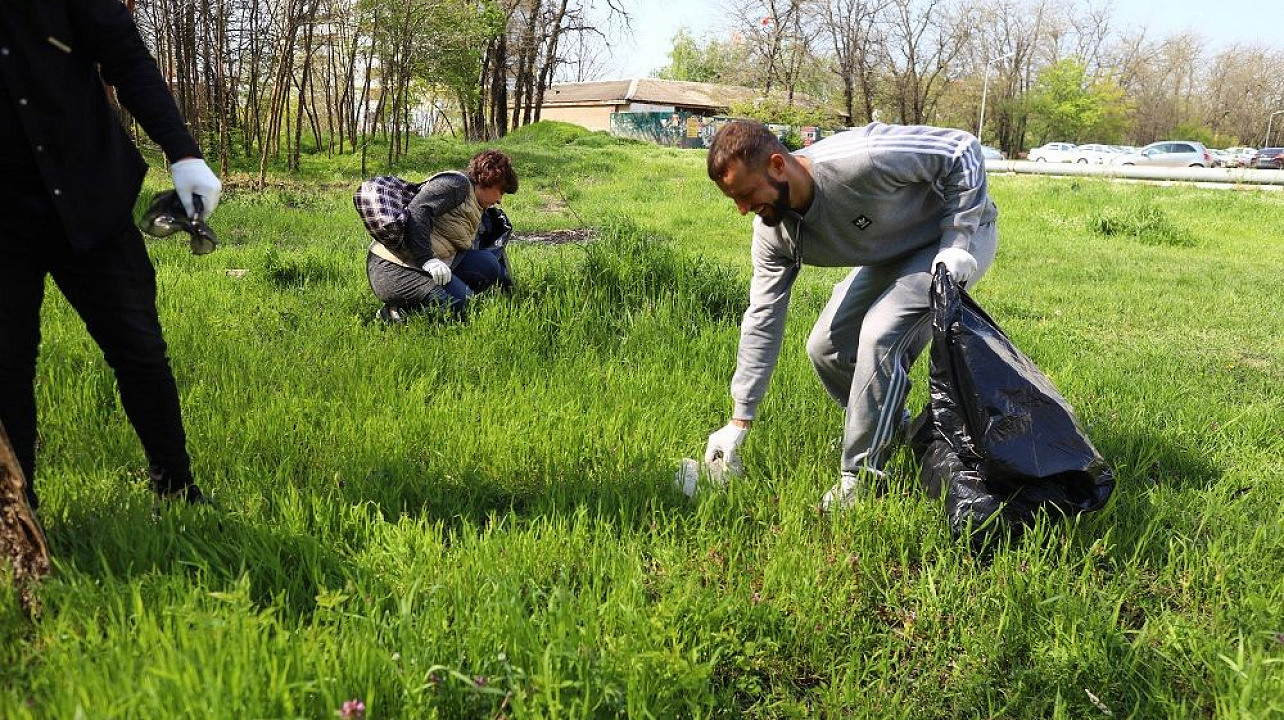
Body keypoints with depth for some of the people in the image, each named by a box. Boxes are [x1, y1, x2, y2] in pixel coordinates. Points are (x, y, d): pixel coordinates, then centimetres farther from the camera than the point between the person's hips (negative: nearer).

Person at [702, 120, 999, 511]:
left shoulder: (862, 159, -39)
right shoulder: (772, 230, -16)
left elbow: (961, 149, -27)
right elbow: (763, 318, -10)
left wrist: (956, 243, -30)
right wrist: (739, 422, -9)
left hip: (961, 231, -7)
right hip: (892, 252, 7)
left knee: (879, 333, -26)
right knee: (826, 348, 2)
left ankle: (861, 477, -13)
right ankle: (893, 432, 28)